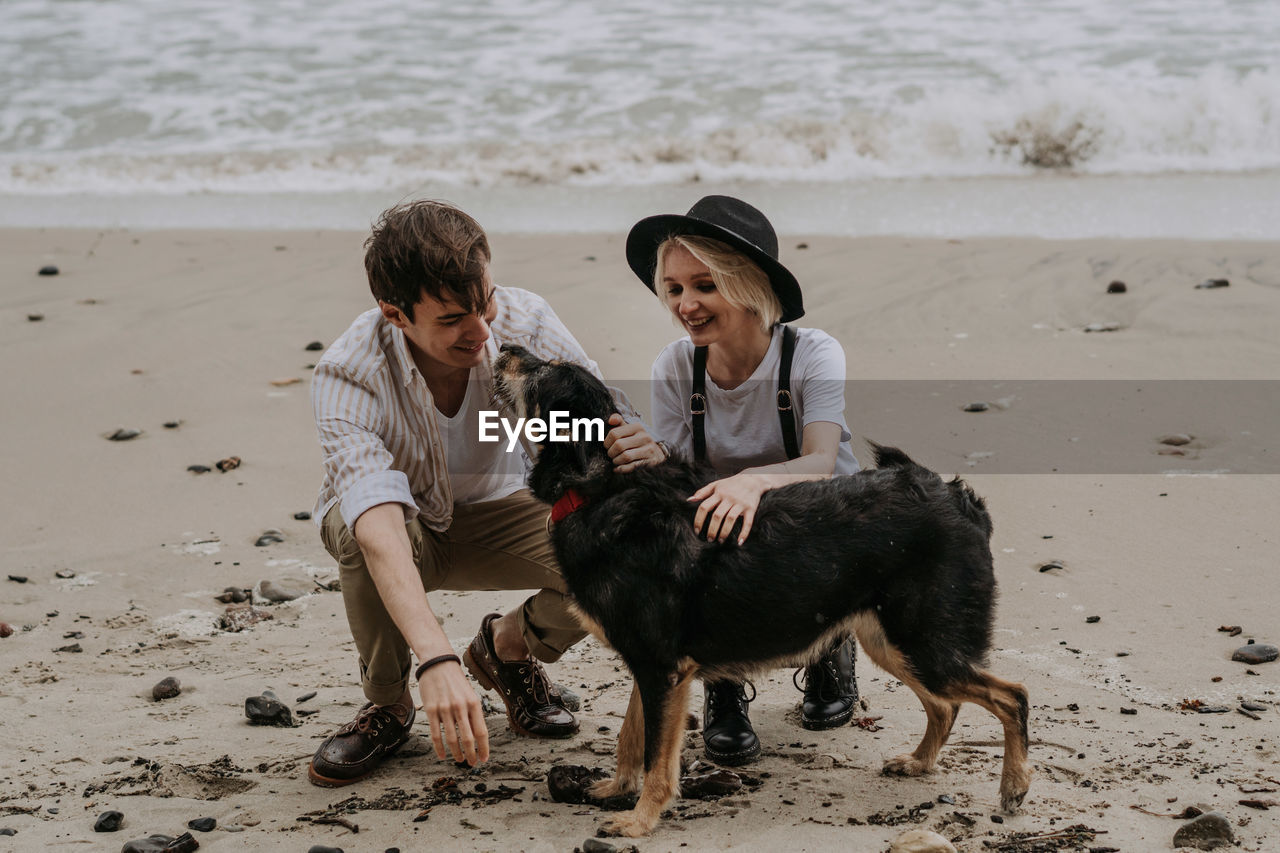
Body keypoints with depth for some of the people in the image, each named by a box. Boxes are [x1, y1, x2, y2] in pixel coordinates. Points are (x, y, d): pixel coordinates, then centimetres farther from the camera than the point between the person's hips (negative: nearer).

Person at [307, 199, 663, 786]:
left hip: (493, 511, 2)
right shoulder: (347, 376, -34)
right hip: (403, 531, -2)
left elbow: (612, 424, -20)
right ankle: (386, 706, -9)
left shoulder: (527, 324, -25)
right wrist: (436, 659, -62)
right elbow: (378, 528, -48)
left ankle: (506, 648, 7)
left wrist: (644, 452, -48)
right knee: (358, 531, -38)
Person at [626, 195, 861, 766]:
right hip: (722, 548, 1)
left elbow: (821, 464, -32)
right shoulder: (675, 369, -9)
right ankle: (722, 685, -4)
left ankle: (832, 654, 6)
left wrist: (753, 481, -55)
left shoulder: (813, 355, -17)